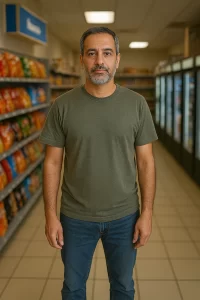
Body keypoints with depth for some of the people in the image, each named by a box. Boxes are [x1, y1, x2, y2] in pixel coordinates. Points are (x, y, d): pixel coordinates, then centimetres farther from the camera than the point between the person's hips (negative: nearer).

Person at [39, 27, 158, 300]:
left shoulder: (136, 104, -6)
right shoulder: (63, 106, -8)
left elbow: (146, 162, -3)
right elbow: (53, 163, -4)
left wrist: (147, 212, -5)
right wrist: (51, 215, -6)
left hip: (124, 216, 1)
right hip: (75, 217, 0)